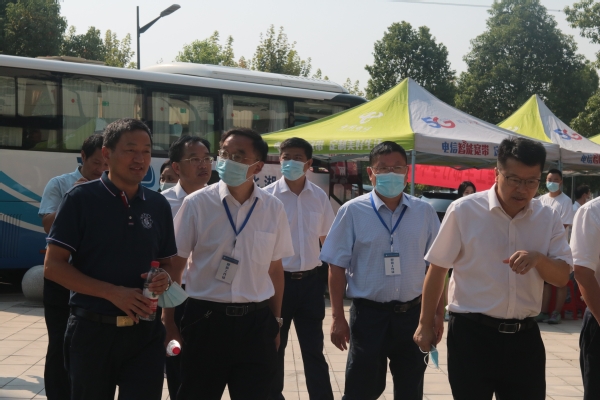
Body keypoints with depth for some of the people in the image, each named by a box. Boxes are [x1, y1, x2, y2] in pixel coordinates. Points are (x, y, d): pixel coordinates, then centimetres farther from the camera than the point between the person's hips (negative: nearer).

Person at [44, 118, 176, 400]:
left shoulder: (159, 205, 7)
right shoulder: (81, 198, -6)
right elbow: (53, 266, -10)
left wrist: (165, 279, -8)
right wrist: (113, 292, -19)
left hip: (146, 332, 3)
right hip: (93, 330, -3)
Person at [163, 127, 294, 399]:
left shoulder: (273, 209, 1)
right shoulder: (197, 204, -6)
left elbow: (275, 268, 9)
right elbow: (175, 264, 0)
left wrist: (276, 321, 12)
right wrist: (168, 321, 0)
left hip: (256, 323, 2)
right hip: (206, 320, -2)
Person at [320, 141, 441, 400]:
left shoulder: (424, 212, 3)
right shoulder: (353, 211, -5)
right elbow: (337, 267, -3)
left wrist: (439, 313, 6)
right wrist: (338, 317, -6)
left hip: (412, 313, 3)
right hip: (368, 314, -2)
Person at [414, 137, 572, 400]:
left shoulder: (549, 218, 3)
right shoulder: (464, 211, -7)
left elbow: (562, 277, 3)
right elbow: (437, 269, 0)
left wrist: (538, 258, -18)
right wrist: (426, 324, 3)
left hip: (524, 337, 3)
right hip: (471, 334, -3)